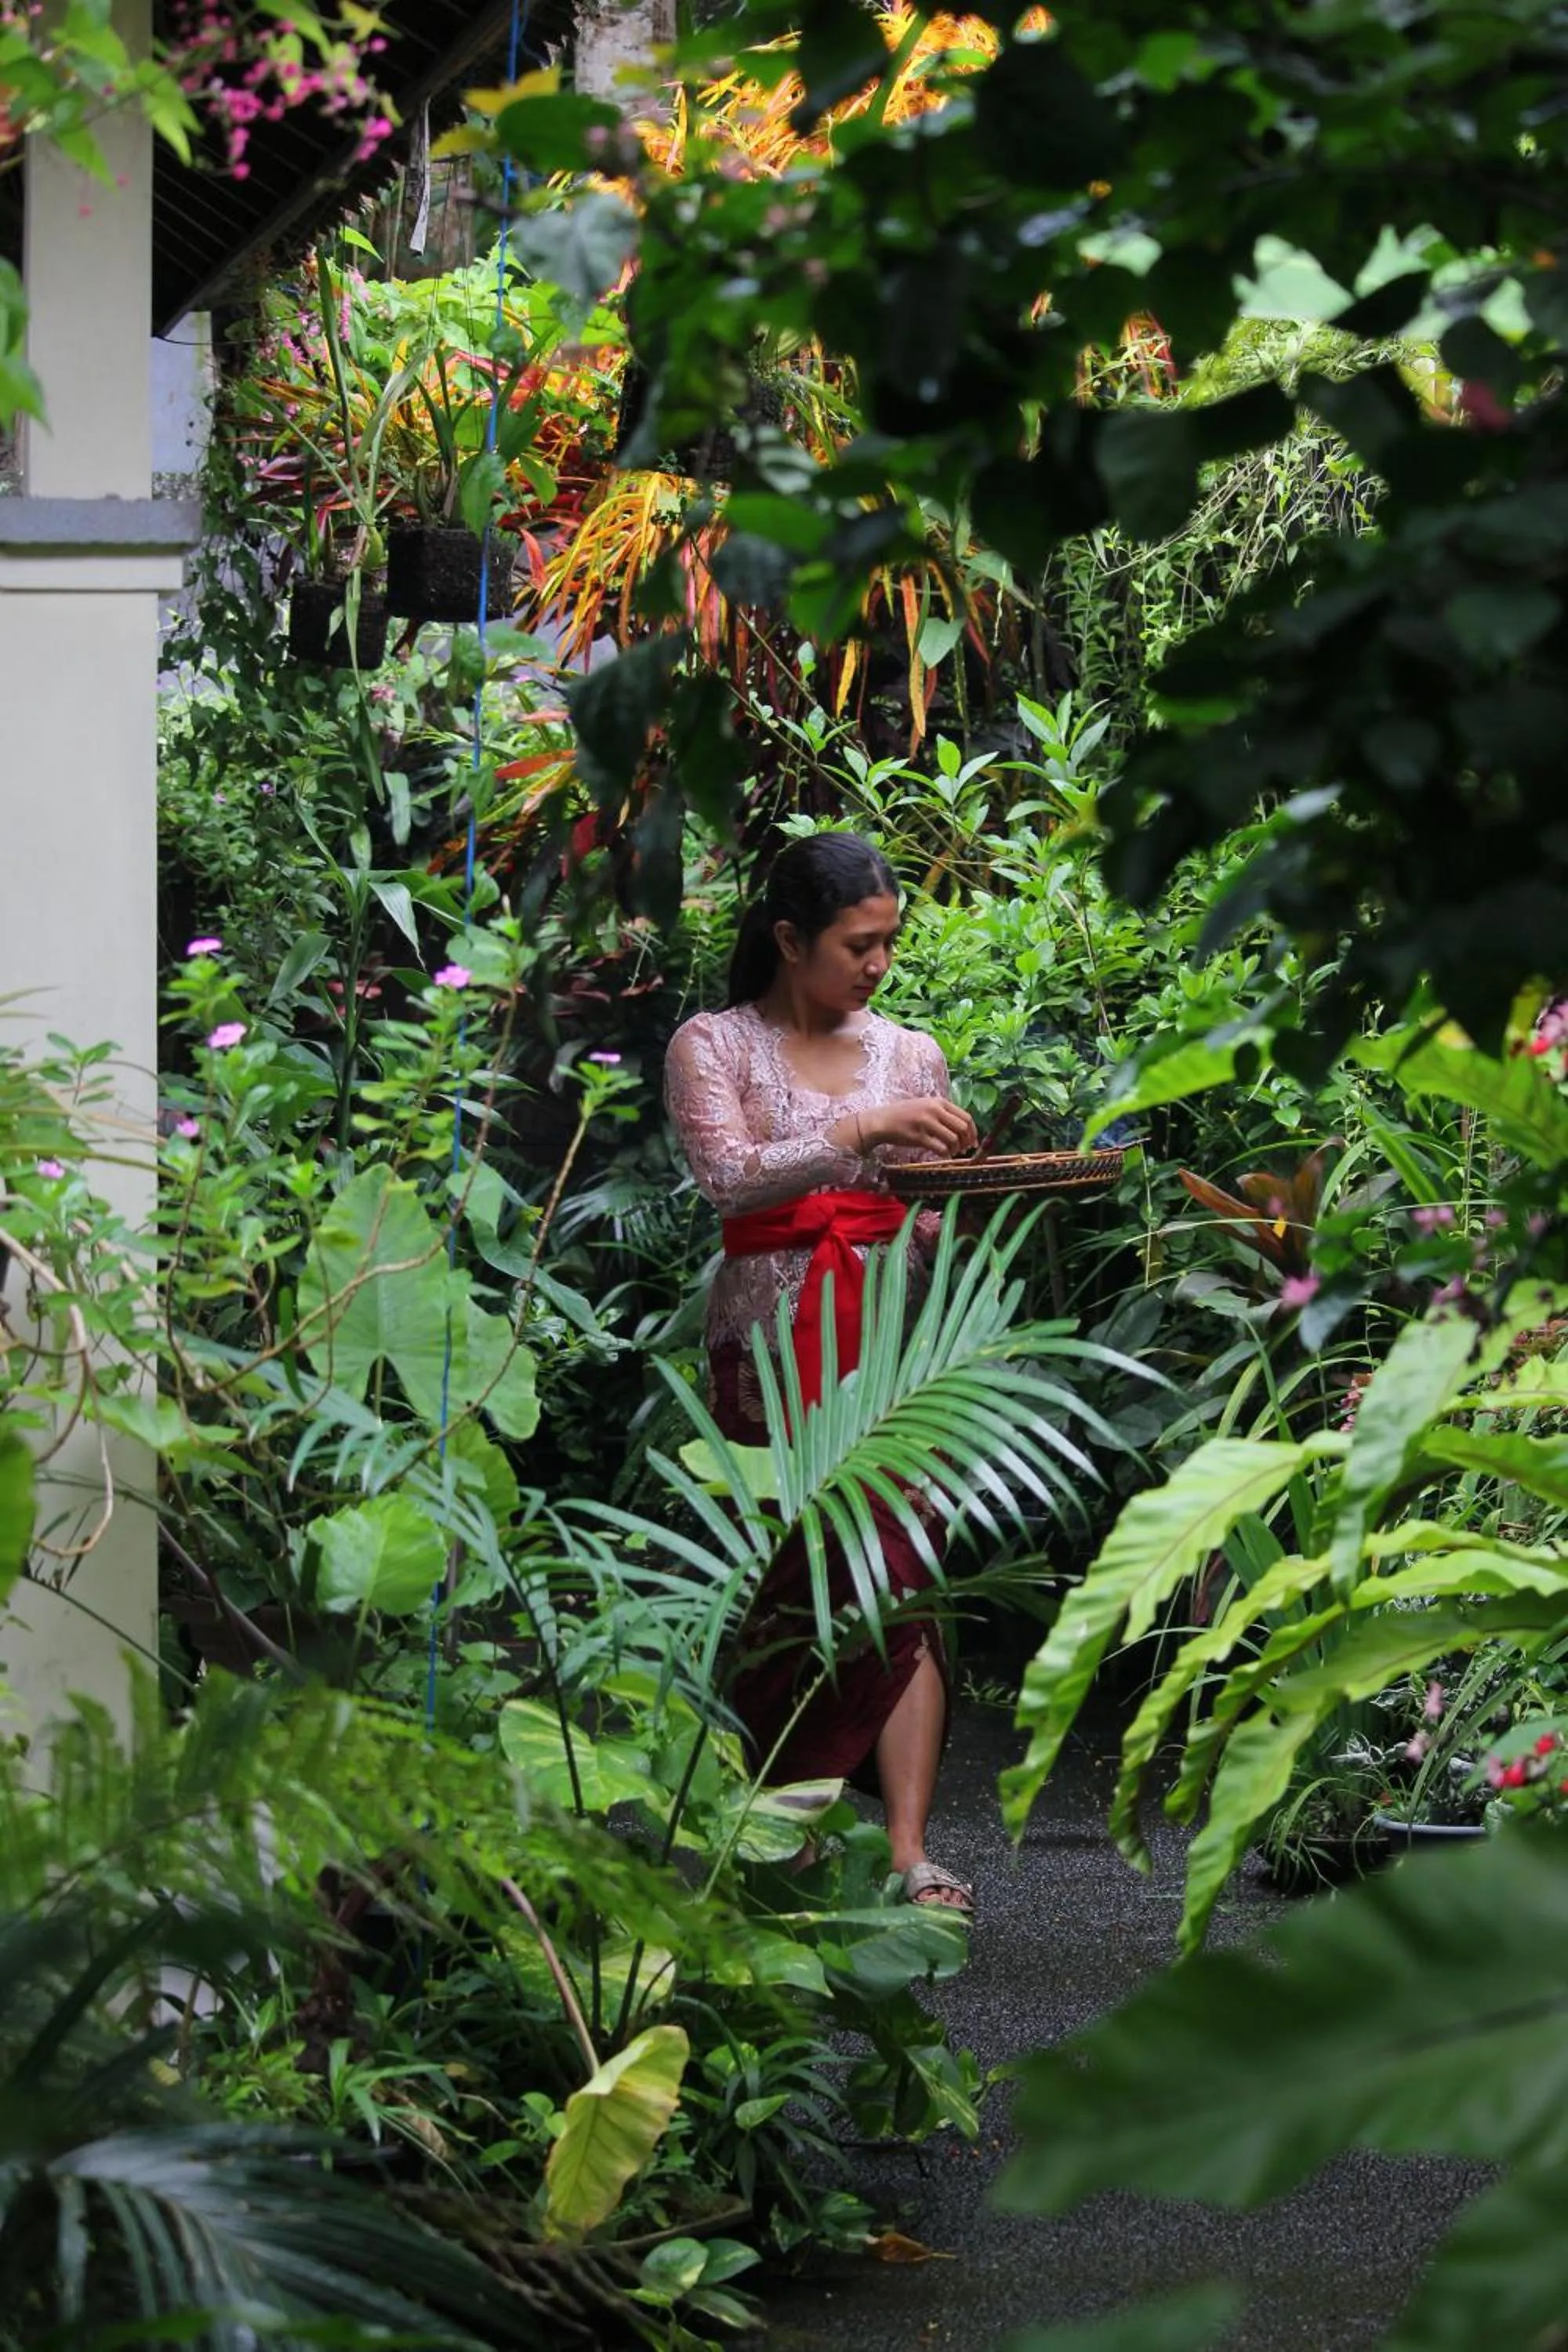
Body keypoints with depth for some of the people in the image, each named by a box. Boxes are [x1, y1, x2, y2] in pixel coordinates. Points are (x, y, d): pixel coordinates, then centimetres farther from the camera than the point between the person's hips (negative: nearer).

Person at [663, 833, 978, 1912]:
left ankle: (908, 1852, -13)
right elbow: (729, 1177, -14)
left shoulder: (910, 1054, 14)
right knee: (785, 1590, -1)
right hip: (771, 1345, -2)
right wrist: (862, 1129, -23)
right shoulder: (716, 1045, 3)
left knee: (901, 1586, -8)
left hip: (889, 1341, 2)